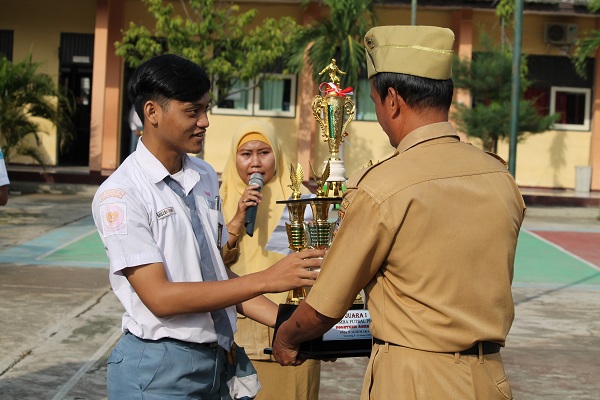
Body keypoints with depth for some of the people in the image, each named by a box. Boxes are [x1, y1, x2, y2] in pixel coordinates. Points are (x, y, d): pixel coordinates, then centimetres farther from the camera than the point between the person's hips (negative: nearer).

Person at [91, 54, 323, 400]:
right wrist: (267, 280, -22)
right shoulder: (120, 194, -13)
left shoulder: (206, 177, 8)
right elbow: (160, 297, -20)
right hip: (160, 371, -6)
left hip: (219, 360, 6)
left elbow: (219, 275, 11)